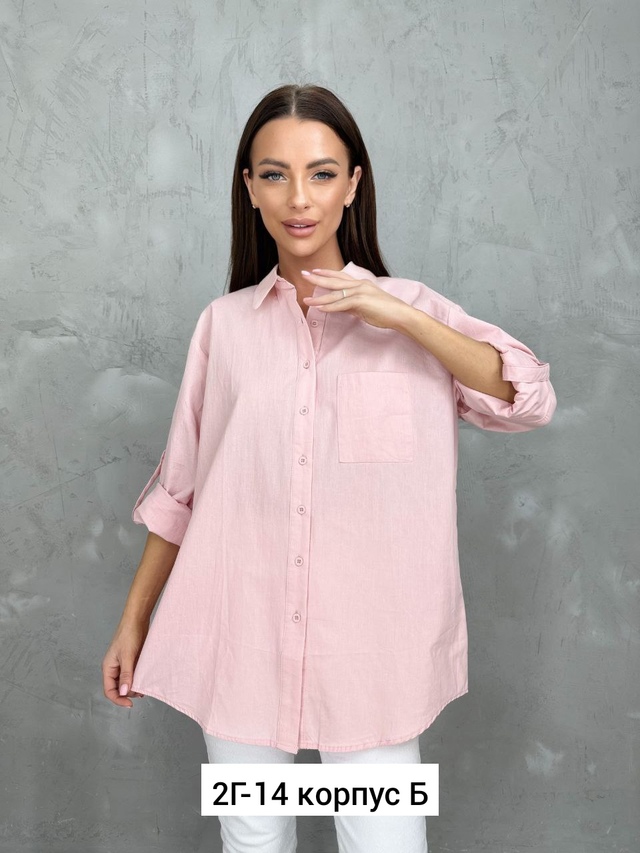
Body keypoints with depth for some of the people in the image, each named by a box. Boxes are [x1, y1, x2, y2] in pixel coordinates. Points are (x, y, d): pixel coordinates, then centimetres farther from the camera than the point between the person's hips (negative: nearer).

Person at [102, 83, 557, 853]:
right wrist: (133, 621, 11)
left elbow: (529, 401, -11)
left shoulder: (409, 308, 1)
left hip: (369, 639, -1)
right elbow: (180, 488, 8)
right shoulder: (224, 324, 4)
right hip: (239, 636, 2)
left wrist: (398, 316, -19)